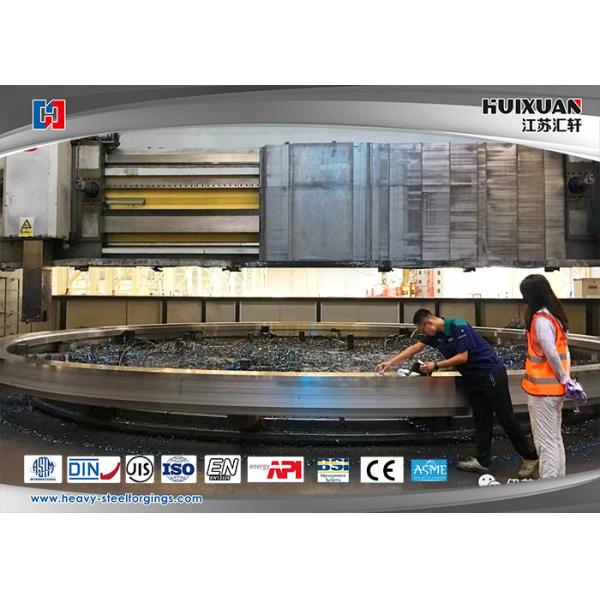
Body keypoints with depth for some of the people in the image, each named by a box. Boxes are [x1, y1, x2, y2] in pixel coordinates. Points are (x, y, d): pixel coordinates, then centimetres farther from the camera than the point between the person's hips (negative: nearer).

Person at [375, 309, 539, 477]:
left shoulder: (458, 326, -21)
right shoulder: (436, 334, 3)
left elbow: (463, 357, -22)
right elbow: (414, 348, 6)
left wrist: (436, 365, -18)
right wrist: (390, 362, 3)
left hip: (491, 373, -8)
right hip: (472, 377, 8)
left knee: (505, 417, -2)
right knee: (481, 418, 9)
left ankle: (530, 457, 12)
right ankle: (482, 461, 15)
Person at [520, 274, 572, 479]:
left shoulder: (540, 319, -19)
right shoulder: (555, 316, 8)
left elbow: (551, 354, -22)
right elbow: (563, 351, 11)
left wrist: (563, 379, -8)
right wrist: (566, 379, 10)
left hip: (542, 389, -9)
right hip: (555, 388, 9)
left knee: (546, 443, -1)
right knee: (555, 438, 18)